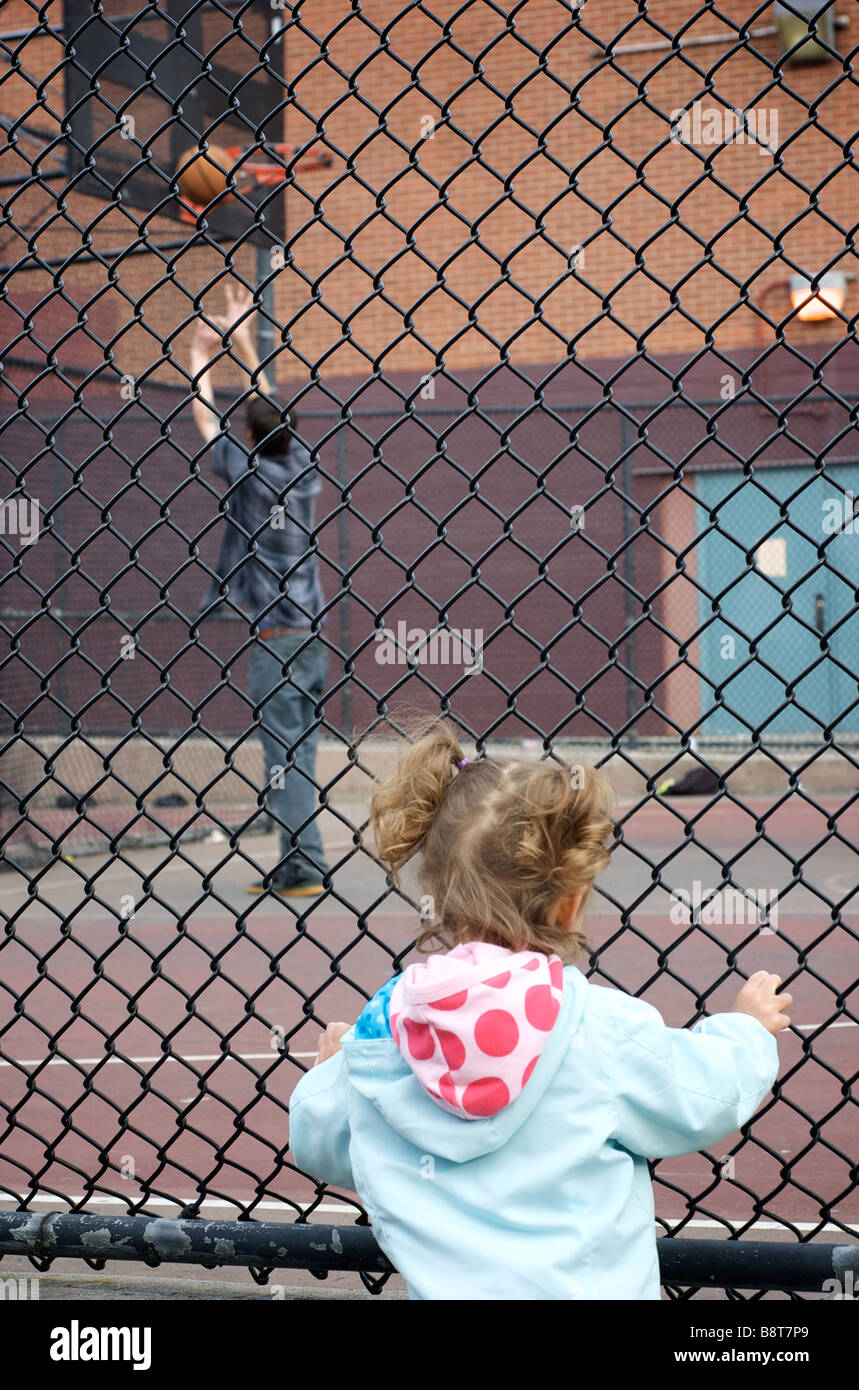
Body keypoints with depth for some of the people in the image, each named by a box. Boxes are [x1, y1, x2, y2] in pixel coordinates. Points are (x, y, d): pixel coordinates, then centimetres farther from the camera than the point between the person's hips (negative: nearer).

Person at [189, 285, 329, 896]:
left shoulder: (249, 474, -8)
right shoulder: (303, 471, 7)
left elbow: (205, 419, 6)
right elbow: (273, 411, 22)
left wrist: (202, 357, 22)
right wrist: (243, 343, 31)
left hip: (275, 635, -7)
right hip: (312, 632, 7)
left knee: (283, 754, -5)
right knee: (298, 753, 10)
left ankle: (303, 866, -7)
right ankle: (301, 862, 13)